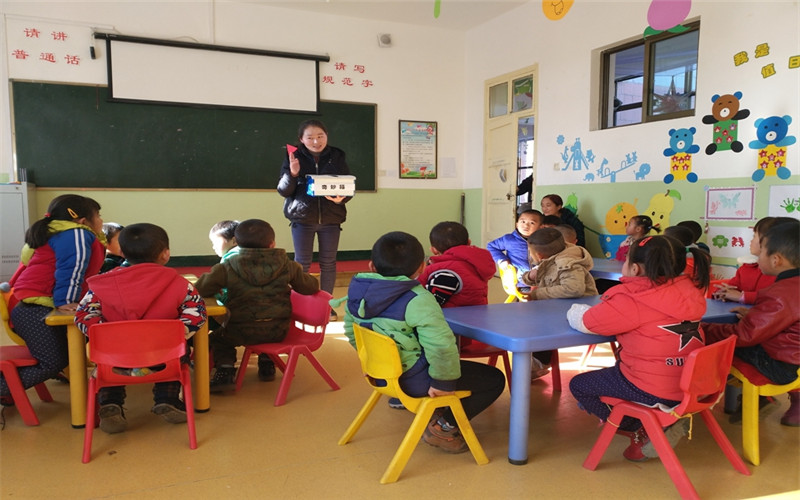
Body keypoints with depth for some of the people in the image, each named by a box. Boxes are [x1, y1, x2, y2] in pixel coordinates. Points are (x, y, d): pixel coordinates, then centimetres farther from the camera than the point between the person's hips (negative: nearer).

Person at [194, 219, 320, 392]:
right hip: (278, 331, 3)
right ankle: (267, 366, 40)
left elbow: (201, 289, -5)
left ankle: (225, 371, 9)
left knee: (217, 338, 23)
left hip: (242, 331, -2)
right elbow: (311, 286, 2)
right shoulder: (287, 266, -5)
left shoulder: (228, 268, -9)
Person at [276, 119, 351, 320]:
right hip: (302, 217, -1)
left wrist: (342, 198, -19)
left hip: (331, 218, 1)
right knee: (301, 263, 4)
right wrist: (292, 174, -23)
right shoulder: (294, 157, -1)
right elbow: (283, 191, -4)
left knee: (328, 262, 8)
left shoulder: (337, 157, 1)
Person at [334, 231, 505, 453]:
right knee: (494, 379, 4)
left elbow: (351, 333, 12)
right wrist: (444, 381, -17)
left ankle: (438, 414, 21)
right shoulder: (417, 300, -24)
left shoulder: (357, 292, -1)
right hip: (411, 380, -8)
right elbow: (441, 344, -33)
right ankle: (444, 426, 5)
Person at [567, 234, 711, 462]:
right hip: (691, 384, 8)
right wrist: (609, 304, 11)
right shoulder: (689, 289, 1)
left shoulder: (632, 300, -20)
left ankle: (645, 434, 12)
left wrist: (576, 310, 11)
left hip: (654, 391, -8)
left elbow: (584, 322, -11)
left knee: (579, 385, 11)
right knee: (617, 369, 32)